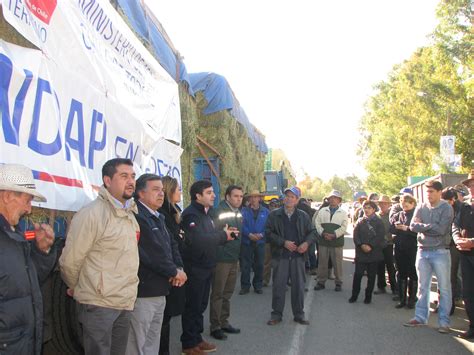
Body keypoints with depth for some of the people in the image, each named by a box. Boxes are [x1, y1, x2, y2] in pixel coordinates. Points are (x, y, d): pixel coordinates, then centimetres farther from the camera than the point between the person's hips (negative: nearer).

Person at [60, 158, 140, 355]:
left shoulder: (130, 214, 11)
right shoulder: (91, 213, -15)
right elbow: (70, 260, -13)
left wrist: (128, 293, 14)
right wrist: (76, 288, 2)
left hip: (125, 303, 7)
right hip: (99, 304, -7)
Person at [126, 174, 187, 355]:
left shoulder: (158, 217, 16)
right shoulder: (136, 217, -17)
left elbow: (171, 245, 17)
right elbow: (151, 254, -23)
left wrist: (179, 268, -2)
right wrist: (174, 272, -11)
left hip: (159, 292, 10)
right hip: (142, 292, -9)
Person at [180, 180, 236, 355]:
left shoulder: (205, 213, 15)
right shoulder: (191, 214, -17)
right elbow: (198, 240, -30)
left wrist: (225, 234, -2)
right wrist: (222, 235, -17)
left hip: (206, 267, 9)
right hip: (194, 268, -9)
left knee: (201, 305, 17)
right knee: (192, 306, 1)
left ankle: (197, 339, 28)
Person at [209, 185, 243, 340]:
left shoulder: (238, 213, 13)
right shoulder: (220, 212, -13)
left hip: (234, 258, 8)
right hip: (222, 258, -8)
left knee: (227, 293, 16)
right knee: (218, 294, 0)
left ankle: (224, 322, 26)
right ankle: (215, 326, 8)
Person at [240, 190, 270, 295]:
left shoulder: (265, 212, 5)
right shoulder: (244, 211, 2)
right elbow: (242, 225, -7)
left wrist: (261, 235, -16)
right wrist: (249, 234, -19)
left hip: (260, 242, 1)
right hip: (246, 242, -1)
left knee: (259, 265, 8)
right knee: (245, 265, 2)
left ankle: (258, 285, 21)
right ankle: (245, 286, 12)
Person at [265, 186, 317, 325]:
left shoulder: (303, 216, 7)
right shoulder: (274, 215, 1)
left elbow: (312, 232, 10)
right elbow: (268, 232, -4)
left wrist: (306, 242, -10)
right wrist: (283, 242, -14)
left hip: (298, 255, 2)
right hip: (280, 255, -1)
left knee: (299, 286, 7)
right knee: (278, 286, 3)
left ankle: (299, 315, 20)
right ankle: (276, 314, 16)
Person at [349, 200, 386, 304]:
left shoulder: (378, 222, 3)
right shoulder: (360, 221, 11)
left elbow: (380, 237, -6)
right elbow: (355, 235, 2)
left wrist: (370, 246, -16)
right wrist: (362, 245, -13)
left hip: (374, 253, -1)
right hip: (361, 253, 1)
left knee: (371, 276, 5)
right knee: (357, 274, -3)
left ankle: (368, 296, 16)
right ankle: (354, 295, 7)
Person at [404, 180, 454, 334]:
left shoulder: (446, 208, -6)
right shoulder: (421, 208, 6)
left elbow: (441, 229, -17)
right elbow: (413, 226, -5)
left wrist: (423, 226, -7)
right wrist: (431, 227, -14)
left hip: (440, 252, -4)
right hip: (423, 251, 4)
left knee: (444, 288, 1)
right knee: (422, 286, 11)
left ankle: (444, 321, 10)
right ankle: (420, 317, 21)